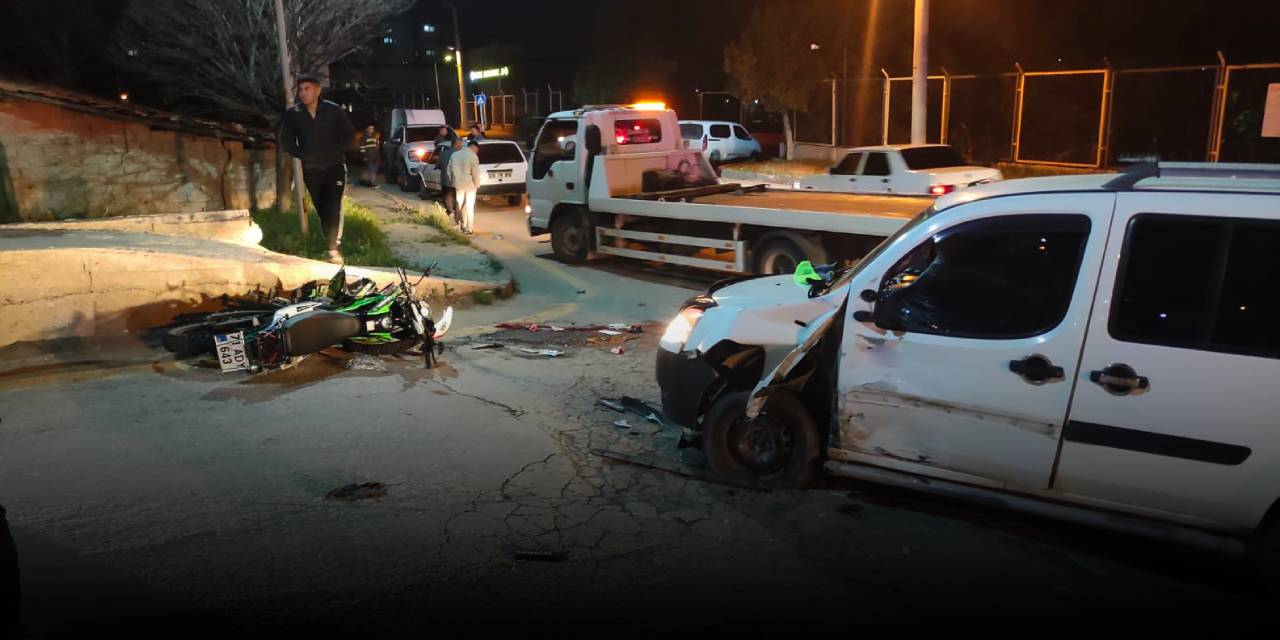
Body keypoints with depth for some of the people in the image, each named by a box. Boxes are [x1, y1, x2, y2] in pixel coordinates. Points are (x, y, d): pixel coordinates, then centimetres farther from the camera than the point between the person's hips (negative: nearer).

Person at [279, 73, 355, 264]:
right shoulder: (293, 114, -4)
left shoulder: (334, 111, -8)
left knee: (334, 208, -12)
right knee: (322, 210, 9)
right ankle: (330, 243, 20)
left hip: (334, 167, -2)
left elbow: (349, 134, 4)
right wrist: (300, 154, 3)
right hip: (311, 170, 2)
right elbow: (286, 139, 10)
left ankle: (334, 247, -10)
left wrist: (338, 151, -2)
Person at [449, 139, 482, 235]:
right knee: (470, 207, 4)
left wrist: (453, 181, 14)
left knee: (461, 206, 16)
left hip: (458, 184, 4)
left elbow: (449, 170, 6)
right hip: (470, 185, -4)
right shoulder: (473, 157, -14)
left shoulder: (454, 154, 3)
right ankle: (469, 229, 5)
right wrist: (477, 185, -3)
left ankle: (463, 226, 23)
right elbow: (475, 173, -15)